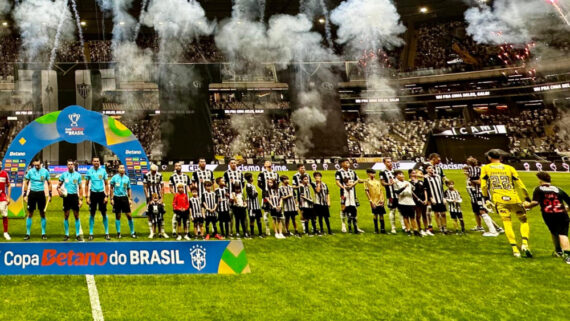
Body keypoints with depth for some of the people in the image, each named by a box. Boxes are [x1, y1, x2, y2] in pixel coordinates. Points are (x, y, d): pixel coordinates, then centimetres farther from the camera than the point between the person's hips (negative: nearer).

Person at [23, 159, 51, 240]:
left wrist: (49, 195, 3)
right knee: (30, 214, 2)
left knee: (42, 214, 5)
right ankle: (28, 234, 9)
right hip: (32, 193, 0)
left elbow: (49, 183, 8)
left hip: (41, 194, 0)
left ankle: (43, 233, 14)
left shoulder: (45, 172, 0)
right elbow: (26, 183, 6)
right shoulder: (30, 171, -1)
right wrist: (25, 195, 1)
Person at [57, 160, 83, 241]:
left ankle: (78, 235, 7)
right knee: (66, 216, 4)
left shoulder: (78, 175, 3)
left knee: (76, 216, 1)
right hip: (66, 196, 0)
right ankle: (66, 235, 13)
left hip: (75, 196, 0)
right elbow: (59, 185, 11)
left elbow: (80, 188, 6)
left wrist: (81, 199, 0)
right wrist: (59, 190, -13)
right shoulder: (63, 175, 4)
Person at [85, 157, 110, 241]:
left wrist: (106, 196, -4)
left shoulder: (103, 171, 1)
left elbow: (106, 184, 4)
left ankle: (107, 233, 9)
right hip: (93, 194, 0)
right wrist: (86, 197, -1)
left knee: (104, 214, 2)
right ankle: (91, 233, 13)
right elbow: (86, 185, 6)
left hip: (101, 194, 0)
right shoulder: (89, 171, 1)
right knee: (92, 214, 5)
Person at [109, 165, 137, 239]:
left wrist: (130, 199, 4)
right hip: (116, 198, -1)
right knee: (118, 216, 6)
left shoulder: (127, 178, 5)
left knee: (129, 215, -2)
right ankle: (118, 233, 15)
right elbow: (111, 188, 4)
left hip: (124, 197, 1)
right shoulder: (114, 177, -1)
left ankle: (132, 232, 6)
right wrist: (111, 199, -1)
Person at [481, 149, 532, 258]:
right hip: (514, 198, 1)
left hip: (499, 199, -1)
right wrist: (527, 197, 23)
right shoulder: (510, 168, 15)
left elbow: (483, 186, 6)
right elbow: (520, 185, 13)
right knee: (524, 220, 13)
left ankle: (515, 249, -8)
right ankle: (525, 243, -5)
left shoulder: (485, 168, 12)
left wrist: (486, 197, 21)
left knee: (507, 223, 0)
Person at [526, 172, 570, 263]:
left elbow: (535, 202, -9)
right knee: (562, 234, -6)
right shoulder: (558, 189, 16)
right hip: (561, 214, 1)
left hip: (548, 214, -1)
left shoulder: (538, 189, 8)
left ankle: (558, 251, 37)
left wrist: (528, 205, 11)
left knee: (554, 232, 23)